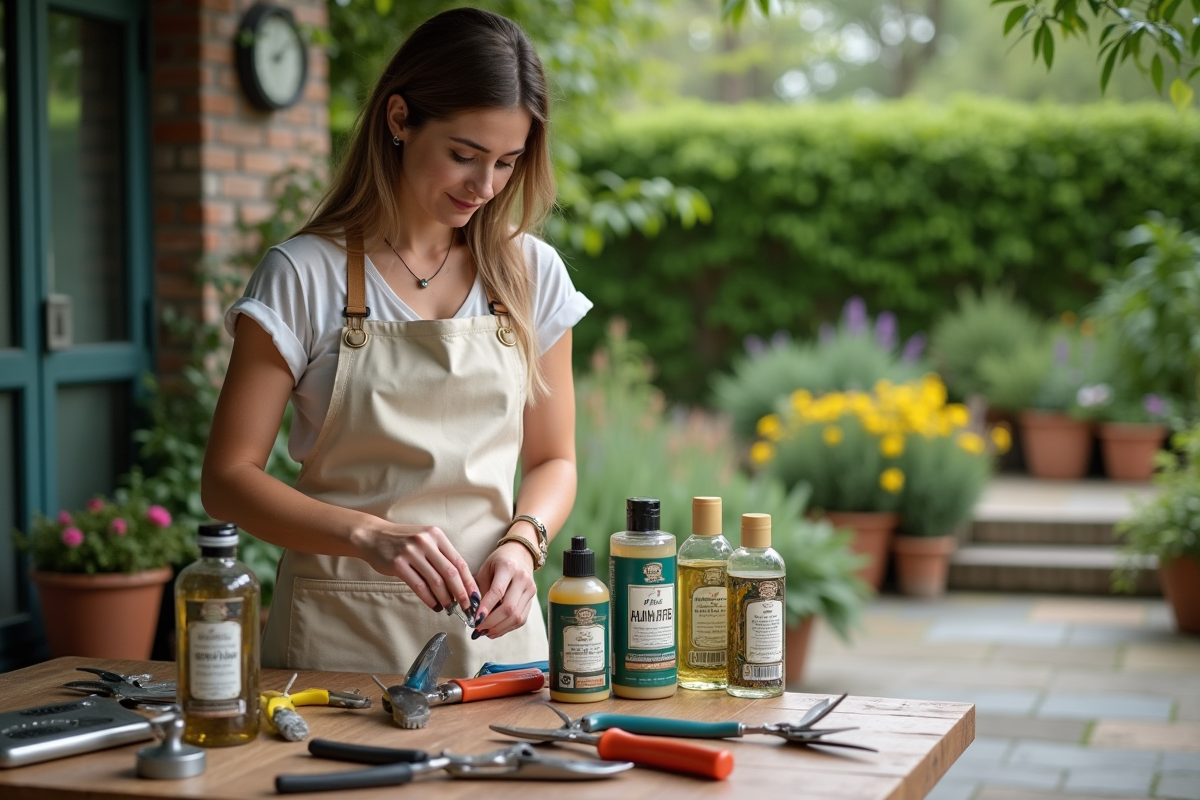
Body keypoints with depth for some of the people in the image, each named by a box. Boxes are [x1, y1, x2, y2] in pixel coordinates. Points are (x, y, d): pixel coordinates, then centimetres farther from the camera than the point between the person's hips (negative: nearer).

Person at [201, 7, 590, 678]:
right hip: (341, 634, -2)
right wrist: (370, 535, -23)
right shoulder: (306, 275, -6)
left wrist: (522, 542, -9)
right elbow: (228, 480, -8)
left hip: (493, 630, 3)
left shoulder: (532, 273, 5)